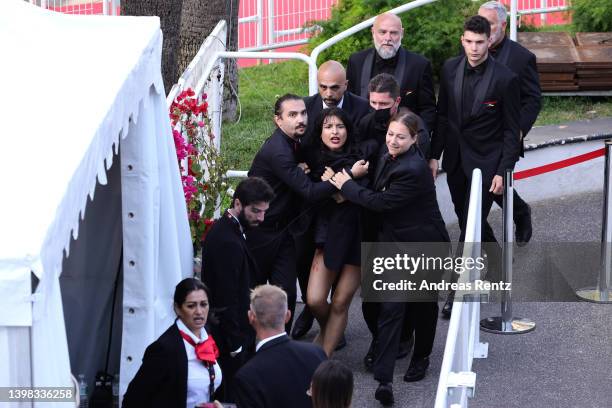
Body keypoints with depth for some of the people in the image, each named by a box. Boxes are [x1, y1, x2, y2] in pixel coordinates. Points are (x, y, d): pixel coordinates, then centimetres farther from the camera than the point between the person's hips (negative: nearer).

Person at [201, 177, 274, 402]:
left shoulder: (223, 228, 6)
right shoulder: (229, 243, -25)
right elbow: (226, 299, -24)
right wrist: (236, 345, -18)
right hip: (230, 335, -10)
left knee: (221, 393, 18)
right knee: (233, 394, 0)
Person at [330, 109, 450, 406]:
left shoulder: (413, 170, -26)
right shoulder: (387, 158, 0)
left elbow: (381, 202, -21)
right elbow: (378, 192, 15)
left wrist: (347, 186, -10)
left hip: (423, 247, -6)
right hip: (394, 245, 6)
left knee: (422, 305, 15)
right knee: (390, 308, -5)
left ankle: (421, 358, 40)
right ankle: (383, 379, -11)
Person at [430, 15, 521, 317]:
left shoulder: (505, 79, -13)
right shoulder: (450, 69, 0)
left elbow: (511, 130, -8)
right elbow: (442, 115, 9)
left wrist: (502, 172, -12)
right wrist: (434, 155, 6)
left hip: (485, 163, -5)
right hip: (455, 160, 5)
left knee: (471, 225, -6)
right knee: (468, 221, 16)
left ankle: (456, 293, -1)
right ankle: (496, 261, 40)